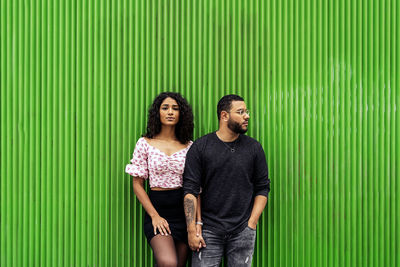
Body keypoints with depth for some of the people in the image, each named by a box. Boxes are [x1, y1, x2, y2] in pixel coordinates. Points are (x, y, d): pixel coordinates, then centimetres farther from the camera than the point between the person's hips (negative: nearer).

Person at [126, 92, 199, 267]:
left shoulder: (189, 146, 6)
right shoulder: (145, 143, 0)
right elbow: (137, 184, 0)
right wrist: (155, 216, -9)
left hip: (184, 212, 3)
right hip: (158, 208, -3)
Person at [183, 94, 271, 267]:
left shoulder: (254, 147, 5)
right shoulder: (200, 147, -1)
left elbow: (263, 188, 8)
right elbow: (190, 190, -3)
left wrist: (251, 223, -1)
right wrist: (191, 230, -9)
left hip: (243, 232, 2)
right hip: (209, 231, -1)